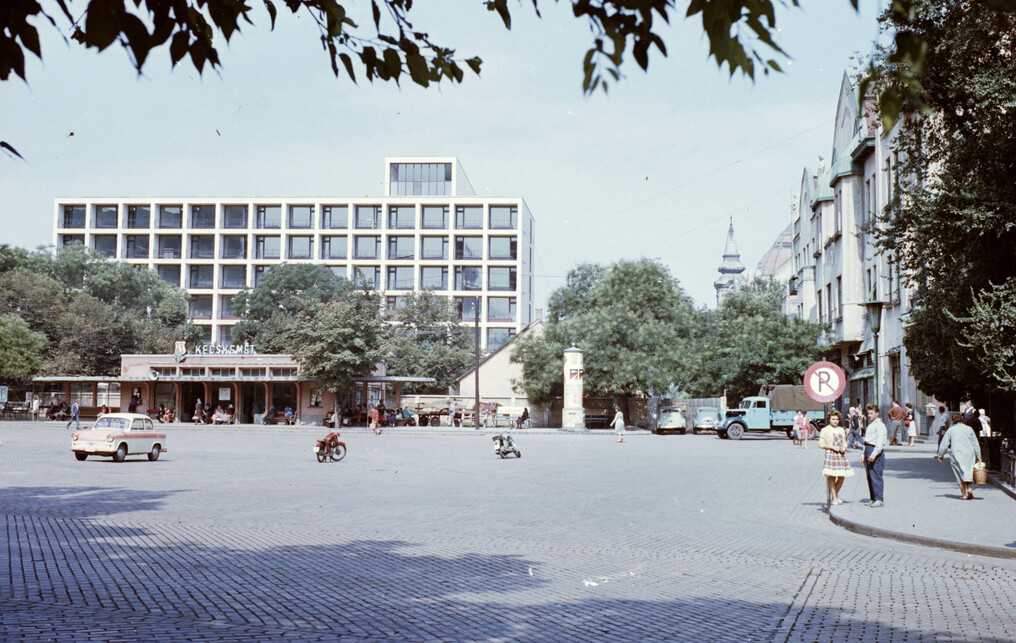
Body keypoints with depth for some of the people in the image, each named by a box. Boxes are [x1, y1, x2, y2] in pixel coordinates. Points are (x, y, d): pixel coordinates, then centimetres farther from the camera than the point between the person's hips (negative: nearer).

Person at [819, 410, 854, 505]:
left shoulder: (841, 430, 16)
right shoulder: (825, 430, 0)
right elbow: (821, 444, -4)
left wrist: (844, 448, 1)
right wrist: (832, 447, -12)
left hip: (840, 455, 5)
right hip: (830, 455, -5)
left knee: (842, 477, 2)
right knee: (832, 477, -6)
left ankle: (835, 496, 18)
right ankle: (834, 499, -1)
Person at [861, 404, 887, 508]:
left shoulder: (880, 425, -7)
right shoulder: (869, 425, 22)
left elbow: (880, 441, -17)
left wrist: (874, 454, -25)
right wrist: (864, 455, 26)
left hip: (876, 451, -9)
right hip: (868, 450, 9)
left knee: (876, 476, -11)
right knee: (869, 476, 9)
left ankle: (880, 500, -11)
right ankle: (873, 499, 14)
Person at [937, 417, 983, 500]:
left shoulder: (950, 430, 5)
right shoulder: (969, 429, 8)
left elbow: (944, 444, 4)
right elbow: (976, 444, 8)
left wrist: (940, 455, 13)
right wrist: (978, 456, 13)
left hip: (956, 454, -1)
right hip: (969, 454, 1)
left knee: (960, 474, 4)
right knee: (969, 472, 7)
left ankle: (964, 494, 1)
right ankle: (969, 488, -14)